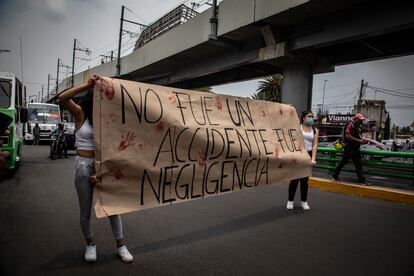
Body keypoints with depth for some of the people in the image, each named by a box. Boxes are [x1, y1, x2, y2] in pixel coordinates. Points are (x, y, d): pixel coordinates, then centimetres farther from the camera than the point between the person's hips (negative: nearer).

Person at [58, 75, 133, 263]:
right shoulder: (80, 113, -2)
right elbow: (63, 98, -20)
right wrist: (87, 85, -25)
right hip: (84, 165, -2)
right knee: (85, 210, 10)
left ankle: (121, 246, 18)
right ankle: (90, 244, 32)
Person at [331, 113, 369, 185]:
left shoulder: (358, 127, 16)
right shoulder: (350, 125, -10)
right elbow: (348, 136, -22)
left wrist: (362, 140, 7)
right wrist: (358, 140, -20)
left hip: (355, 149, 9)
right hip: (349, 148, -9)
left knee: (358, 164, 8)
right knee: (343, 162, 0)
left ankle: (361, 180, 12)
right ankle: (335, 176, 12)